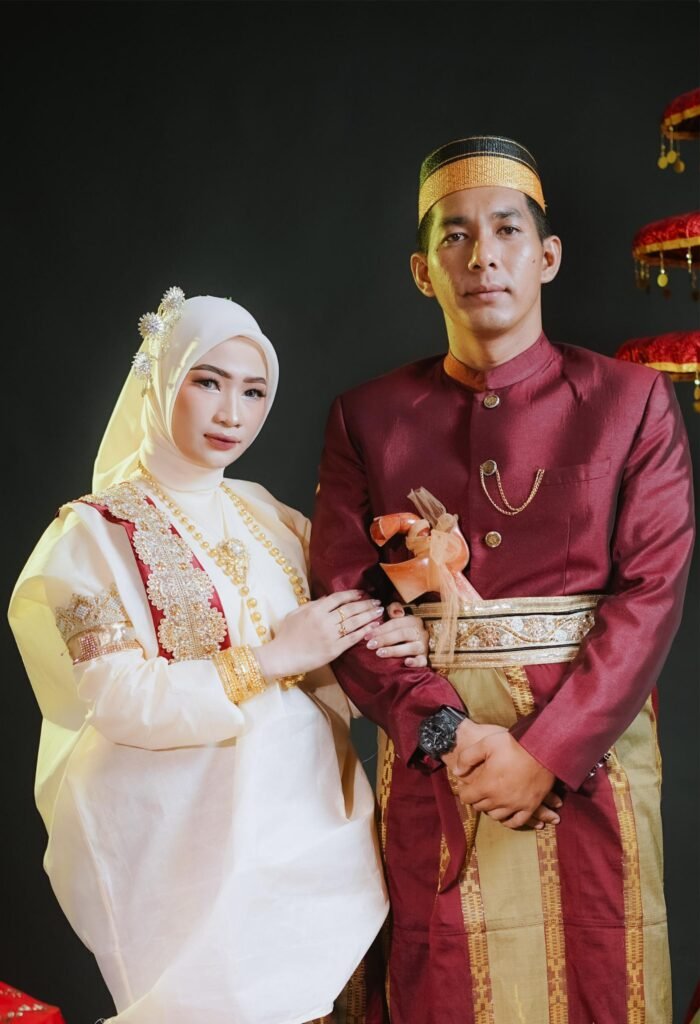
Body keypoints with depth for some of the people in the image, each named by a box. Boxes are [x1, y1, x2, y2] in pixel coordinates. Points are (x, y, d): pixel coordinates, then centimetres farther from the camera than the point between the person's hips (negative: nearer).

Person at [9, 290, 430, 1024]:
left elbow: (327, 653, 12)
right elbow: (120, 700, -15)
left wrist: (393, 641, -9)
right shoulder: (98, 530, -7)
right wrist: (267, 661, -17)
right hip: (196, 824, -5)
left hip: (312, 803, 5)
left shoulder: (265, 514, 9)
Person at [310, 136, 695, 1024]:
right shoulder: (368, 416, 4)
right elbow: (341, 595, -2)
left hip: (590, 745, 0)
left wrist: (547, 750, -16)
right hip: (433, 748, 1)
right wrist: (446, 731, -15)